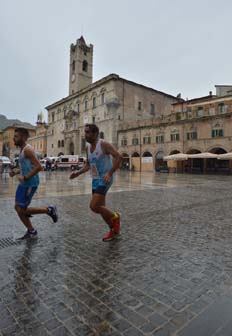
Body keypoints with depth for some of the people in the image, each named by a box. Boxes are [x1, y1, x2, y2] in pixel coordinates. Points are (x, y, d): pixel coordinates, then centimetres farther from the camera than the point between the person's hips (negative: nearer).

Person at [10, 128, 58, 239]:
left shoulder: (28, 149, -16)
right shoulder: (22, 149, 13)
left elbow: (38, 167, -25)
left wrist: (25, 178, -23)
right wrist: (16, 171, 11)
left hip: (30, 184, -10)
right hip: (24, 183, 10)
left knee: (21, 210, -2)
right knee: (18, 208, 13)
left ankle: (49, 210, 9)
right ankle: (31, 231, 25)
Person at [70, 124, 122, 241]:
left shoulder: (104, 144, -15)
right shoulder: (88, 147, 9)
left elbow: (119, 157, -22)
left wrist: (109, 173, -31)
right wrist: (78, 173, 6)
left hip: (104, 180, -8)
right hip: (95, 180, 8)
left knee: (94, 206, -16)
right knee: (100, 207, 12)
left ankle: (115, 217, 10)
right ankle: (113, 230, 30)